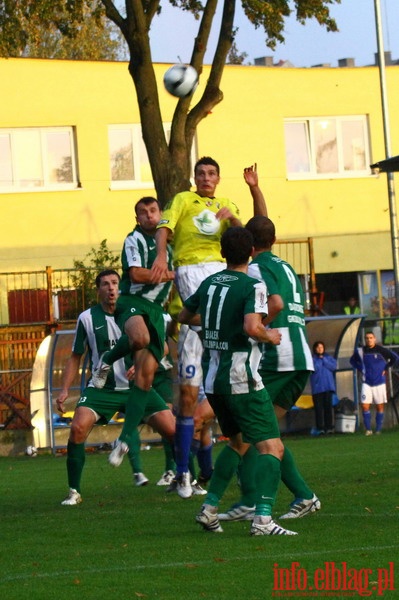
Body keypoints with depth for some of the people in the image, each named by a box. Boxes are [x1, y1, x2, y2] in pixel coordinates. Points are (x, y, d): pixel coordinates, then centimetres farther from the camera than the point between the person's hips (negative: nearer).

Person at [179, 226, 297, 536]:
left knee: (239, 442, 25)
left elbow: (185, 316, 25)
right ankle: (263, 519, -25)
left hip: (212, 379, 8)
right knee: (272, 447, -9)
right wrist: (269, 335, -6)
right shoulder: (253, 286, -11)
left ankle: (209, 509, 22)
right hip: (242, 380, -8)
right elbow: (251, 326, -27)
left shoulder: (209, 283, 10)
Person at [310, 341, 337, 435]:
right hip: (317, 387, -1)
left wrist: (323, 359, -2)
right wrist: (319, 360, -3)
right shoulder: (312, 359, 7)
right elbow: (314, 368, -8)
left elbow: (333, 367, -2)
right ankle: (320, 427, -5)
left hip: (328, 386, 1)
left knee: (328, 406, -2)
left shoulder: (329, 358, 14)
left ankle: (329, 427, -1)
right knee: (318, 407, -5)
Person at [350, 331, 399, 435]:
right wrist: (360, 369, 7)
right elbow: (353, 360, 19)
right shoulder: (360, 351, 0)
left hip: (379, 383, -2)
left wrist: (386, 368, -4)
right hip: (366, 383, 2)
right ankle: (368, 429, -1)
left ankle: (378, 430, 12)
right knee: (365, 406, -9)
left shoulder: (381, 350, -9)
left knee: (380, 407, 4)